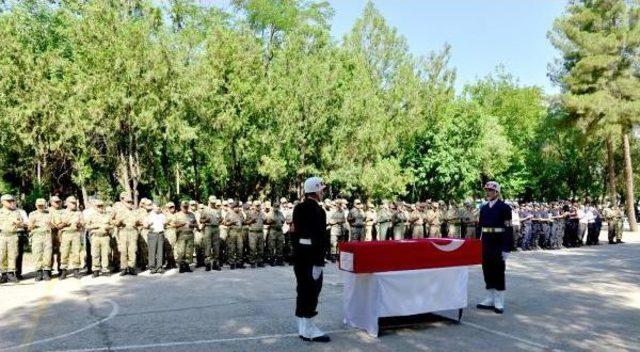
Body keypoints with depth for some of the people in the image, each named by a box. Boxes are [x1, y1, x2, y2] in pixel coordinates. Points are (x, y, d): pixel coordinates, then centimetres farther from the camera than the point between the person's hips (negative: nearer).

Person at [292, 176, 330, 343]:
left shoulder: (298, 208, 8)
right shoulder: (318, 210, -18)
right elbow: (320, 237, -20)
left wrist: (297, 250, 19)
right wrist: (319, 260, -19)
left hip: (299, 253, 9)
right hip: (312, 255, -9)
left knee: (303, 289, 14)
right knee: (312, 290, -1)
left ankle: (303, 327, 23)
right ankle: (309, 330, 6)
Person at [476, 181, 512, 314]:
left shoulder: (504, 207, -6)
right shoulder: (484, 208, 11)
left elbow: (508, 228, -11)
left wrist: (506, 248, -15)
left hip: (498, 243, -6)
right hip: (485, 242, 6)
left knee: (498, 272, 1)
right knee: (487, 271, 9)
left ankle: (499, 302, 9)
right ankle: (490, 299, 18)